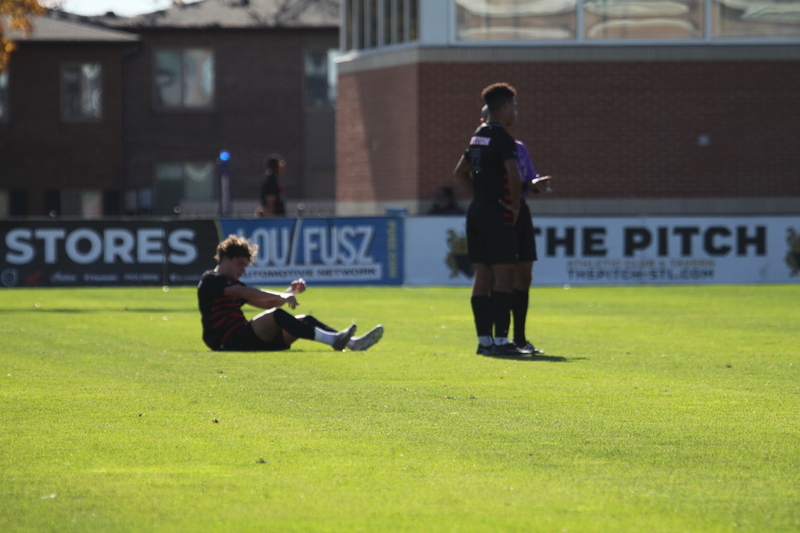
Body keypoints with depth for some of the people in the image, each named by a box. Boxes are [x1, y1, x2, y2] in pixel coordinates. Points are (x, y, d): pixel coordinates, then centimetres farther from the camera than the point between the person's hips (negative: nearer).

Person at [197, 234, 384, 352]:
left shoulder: (233, 285, 28)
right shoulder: (210, 281, -3)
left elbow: (268, 304, 23)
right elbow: (244, 292, -19)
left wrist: (291, 292, 6)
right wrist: (282, 297, -24)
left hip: (243, 338, 9)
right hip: (229, 341, -9)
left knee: (304, 320, -3)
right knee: (276, 315, -31)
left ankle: (353, 343, -18)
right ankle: (332, 340, -43)